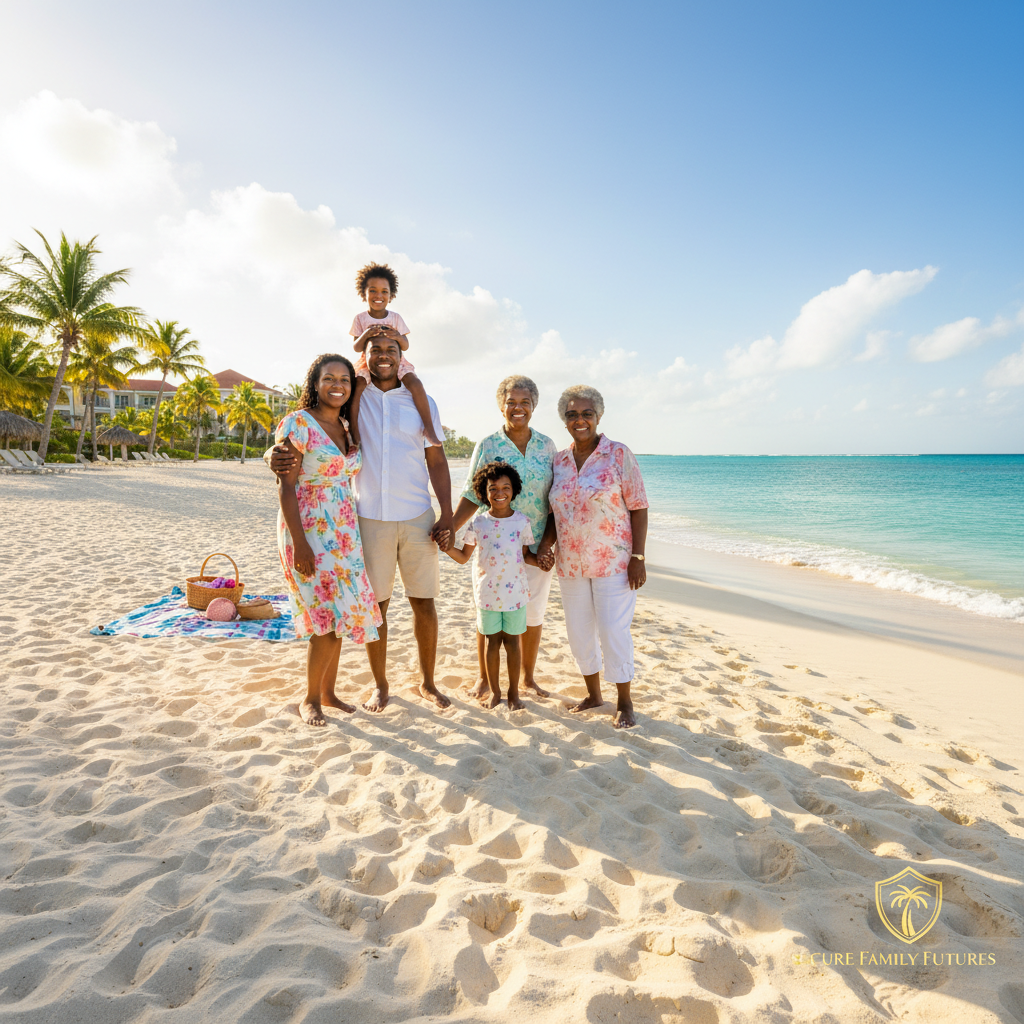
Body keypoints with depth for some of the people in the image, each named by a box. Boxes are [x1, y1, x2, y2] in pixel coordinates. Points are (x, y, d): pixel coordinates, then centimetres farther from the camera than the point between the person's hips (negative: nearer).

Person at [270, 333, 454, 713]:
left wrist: (447, 516, 0)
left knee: (424, 602, 7)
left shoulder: (422, 403, 8)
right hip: (370, 518, -1)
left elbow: (436, 461, 7)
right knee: (375, 604, 7)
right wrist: (275, 453, -20)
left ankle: (428, 682, 24)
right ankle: (380, 685, 25)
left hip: (417, 518, 1)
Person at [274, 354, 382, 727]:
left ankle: (328, 692, 26)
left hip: (343, 533, 7)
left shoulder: (347, 427, 11)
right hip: (309, 531, -7)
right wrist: (299, 544, -19)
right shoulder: (298, 423, -10)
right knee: (327, 616, -6)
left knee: (337, 615, 10)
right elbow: (286, 487, -14)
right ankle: (310, 700, 13)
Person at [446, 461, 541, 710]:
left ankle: (513, 692, 23)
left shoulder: (522, 521, -2)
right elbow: (464, 557, 3)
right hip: (487, 594, 0)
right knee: (492, 641, 11)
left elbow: (526, 555, 6)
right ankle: (494, 691, 25)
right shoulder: (478, 522, -2)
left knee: (512, 641, 9)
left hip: (515, 593, 0)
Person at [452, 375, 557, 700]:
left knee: (533, 615, 10)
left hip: (536, 548, 2)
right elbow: (472, 497, -2)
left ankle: (528, 678, 29)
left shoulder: (547, 446, 3)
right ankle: (484, 678, 26)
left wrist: (547, 545, -7)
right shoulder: (487, 446, -2)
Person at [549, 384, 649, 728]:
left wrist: (638, 558, -13)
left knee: (614, 632, -3)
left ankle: (625, 703, 16)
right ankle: (593, 694, 31)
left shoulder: (619, 455, -7)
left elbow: (639, 508, -8)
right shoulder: (559, 461, 7)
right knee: (579, 631, 12)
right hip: (571, 564, 5)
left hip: (613, 562, -5)